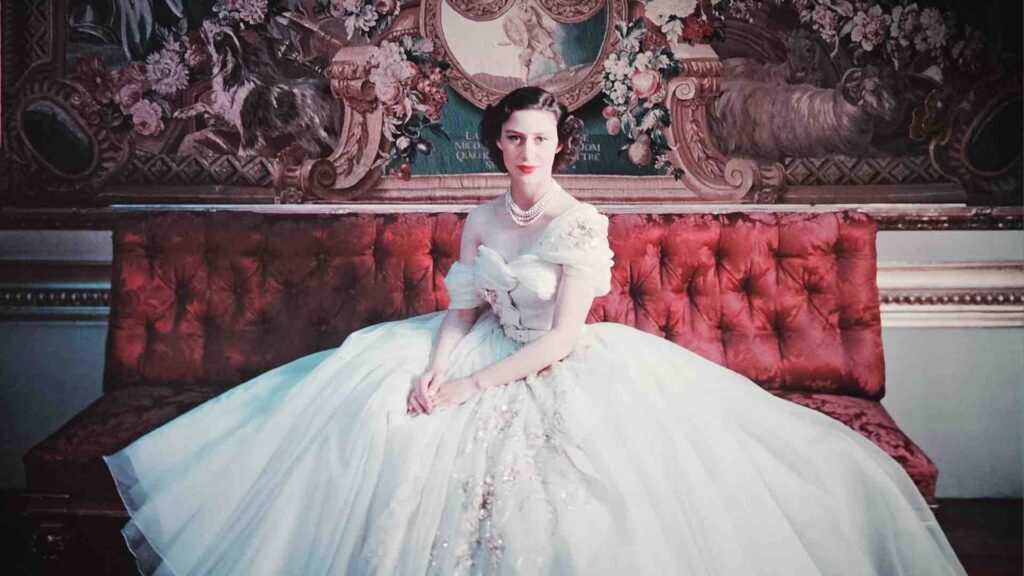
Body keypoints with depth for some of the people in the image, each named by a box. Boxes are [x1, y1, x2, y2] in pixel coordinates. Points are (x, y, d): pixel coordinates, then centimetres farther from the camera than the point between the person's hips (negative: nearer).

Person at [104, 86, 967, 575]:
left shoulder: (581, 225, -14)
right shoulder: (481, 220, 5)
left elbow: (563, 338, -20)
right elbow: (463, 309, 6)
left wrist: (473, 387, -22)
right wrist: (435, 365, -15)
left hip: (565, 372, -5)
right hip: (486, 360, 6)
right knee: (371, 411, -8)